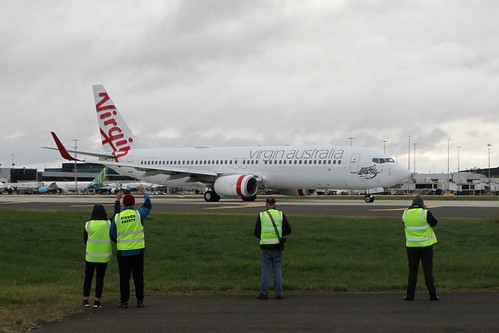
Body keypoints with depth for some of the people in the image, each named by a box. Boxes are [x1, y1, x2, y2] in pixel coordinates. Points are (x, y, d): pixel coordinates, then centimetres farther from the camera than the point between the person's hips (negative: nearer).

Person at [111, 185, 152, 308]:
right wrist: (145, 193, 30)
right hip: (138, 251, 0)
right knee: (138, 276, 8)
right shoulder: (139, 214, -6)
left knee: (124, 277, 6)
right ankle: (140, 300, 11)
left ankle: (124, 301, 7)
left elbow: (112, 234, 6)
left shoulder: (116, 217, -4)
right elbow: (148, 205, 14)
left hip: (122, 252, 0)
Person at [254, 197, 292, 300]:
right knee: (277, 270, 7)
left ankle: (263, 292, 3)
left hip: (265, 246, -1)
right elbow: (288, 230, 3)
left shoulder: (261, 215, 1)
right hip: (277, 246, 1)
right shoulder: (281, 214, 3)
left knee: (265, 270, 5)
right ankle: (278, 293, 6)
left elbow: (256, 232, 1)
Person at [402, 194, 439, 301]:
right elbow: (434, 223, 1)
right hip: (426, 245, -2)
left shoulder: (406, 213, -3)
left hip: (411, 246, 2)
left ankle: (410, 295, 7)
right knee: (428, 270, 4)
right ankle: (432, 295, 7)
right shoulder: (425, 213, -13)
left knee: (412, 271, 8)